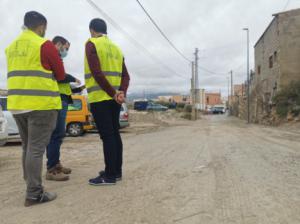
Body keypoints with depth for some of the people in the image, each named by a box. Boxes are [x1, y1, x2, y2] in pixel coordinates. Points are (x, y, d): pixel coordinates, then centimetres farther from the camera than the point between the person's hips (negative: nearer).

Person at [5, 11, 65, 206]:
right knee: (36, 149, -4)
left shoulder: (11, 47, 17)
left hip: (17, 104, 7)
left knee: (27, 147, 16)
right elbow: (61, 75, 0)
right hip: (41, 104, -7)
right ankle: (34, 194, 1)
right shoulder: (45, 45, -6)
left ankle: (32, 187, 25)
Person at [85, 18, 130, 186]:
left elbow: (97, 72, -16)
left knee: (107, 136, -6)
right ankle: (116, 171, 19)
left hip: (100, 97, -7)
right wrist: (122, 92, -5)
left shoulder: (92, 44, -3)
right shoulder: (116, 48, 18)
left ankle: (110, 175, -1)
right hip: (114, 98, 7)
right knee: (114, 134, 11)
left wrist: (113, 93, -13)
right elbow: (125, 75, 9)